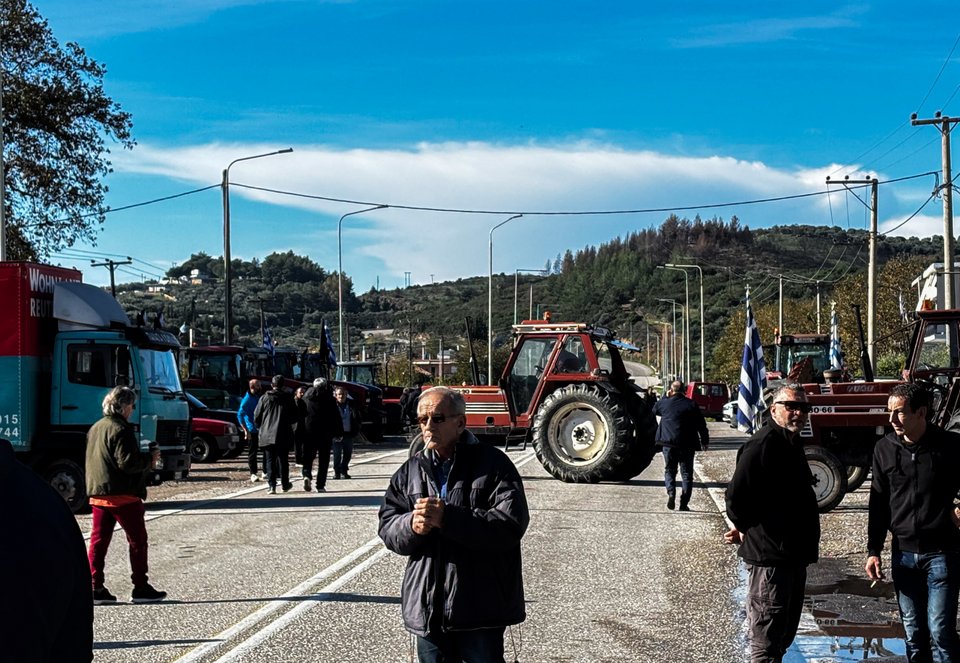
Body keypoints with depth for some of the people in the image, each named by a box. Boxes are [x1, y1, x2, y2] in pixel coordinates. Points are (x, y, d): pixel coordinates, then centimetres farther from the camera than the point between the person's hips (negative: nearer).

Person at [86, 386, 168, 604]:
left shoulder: (95, 428, 14)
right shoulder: (121, 430, -15)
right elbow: (127, 463, -21)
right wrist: (150, 458, -6)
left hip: (97, 494, 8)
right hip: (123, 495, -8)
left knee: (98, 540, 8)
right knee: (137, 540, 2)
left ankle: (95, 587, 6)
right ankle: (140, 588, 4)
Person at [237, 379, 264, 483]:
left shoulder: (260, 397, 11)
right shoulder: (247, 399, -10)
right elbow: (240, 415, -15)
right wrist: (246, 430, -19)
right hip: (252, 431, -7)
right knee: (252, 452, -1)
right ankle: (253, 474, 4)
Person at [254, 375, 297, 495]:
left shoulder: (264, 398, -1)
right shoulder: (288, 398, -2)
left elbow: (256, 417, 1)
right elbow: (295, 417, 2)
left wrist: (261, 428, 19)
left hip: (267, 435, 0)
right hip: (284, 435, 0)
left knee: (270, 460, 4)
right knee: (283, 460, 12)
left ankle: (271, 485, -6)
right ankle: (285, 484, 19)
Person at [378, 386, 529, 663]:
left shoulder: (492, 463, -5)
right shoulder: (411, 470, 11)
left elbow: (512, 523, -17)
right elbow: (387, 526, 8)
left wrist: (447, 518, -24)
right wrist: (412, 526, -16)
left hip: (481, 608, -4)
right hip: (427, 609, 5)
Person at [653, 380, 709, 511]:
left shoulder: (664, 403, -3)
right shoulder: (692, 405, -2)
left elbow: (654, 410, 20)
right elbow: (701, 425, 2)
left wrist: (666, 398, 20)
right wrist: (705, 441, 13)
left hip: (668, 443, 0)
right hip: (687, 445, 0)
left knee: (669, 471, 14)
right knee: (686, 473, 6)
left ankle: (671, 493, -10)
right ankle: (684, 503, 1)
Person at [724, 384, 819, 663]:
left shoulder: (791, 443, 14)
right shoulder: (763, 444, -18)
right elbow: (736, 496, -25)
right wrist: (747, 529, -8)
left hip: (793, 555, 10)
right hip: (769, 558, -10)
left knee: (784, 636, 20)